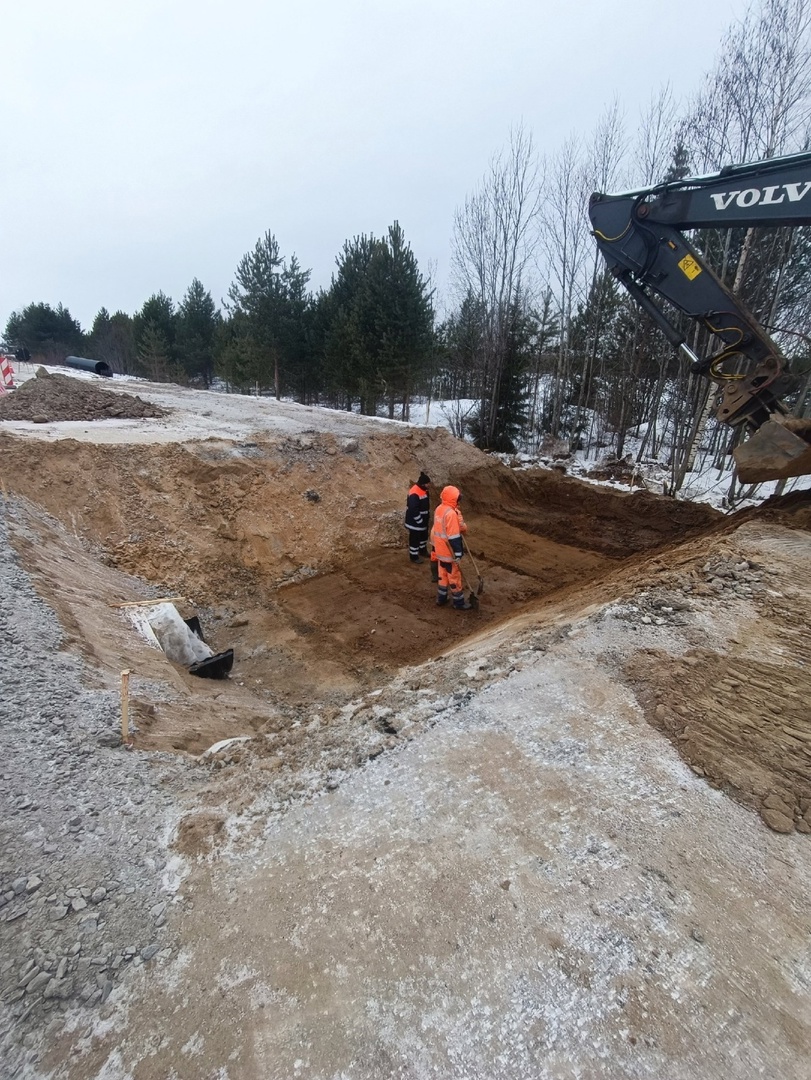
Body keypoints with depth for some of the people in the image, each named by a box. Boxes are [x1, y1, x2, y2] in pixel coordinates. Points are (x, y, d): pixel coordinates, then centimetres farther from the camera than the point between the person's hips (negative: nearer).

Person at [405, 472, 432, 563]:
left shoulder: (424, 490, 2)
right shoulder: (414, 494, -30)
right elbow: (413, 510, -30)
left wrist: (427, 517, 16)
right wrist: (420, 521, -21)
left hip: (423, 519, 10)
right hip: (415, 521, -10)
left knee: (424, 536, 25)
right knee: (415, 539, 5)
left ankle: (423, 551, 45)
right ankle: (414, 556, 20)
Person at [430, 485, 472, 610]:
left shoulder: (438, 509, 3)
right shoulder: (451, 513, -25)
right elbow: (454, 537, -25)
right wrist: (458, 554, -20)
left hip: (440, 550, 8)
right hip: (449, 552, -8)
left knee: (442, 575, 21)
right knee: (455, 577, 5)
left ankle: (441, 599, 31)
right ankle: (459, 603, 18)